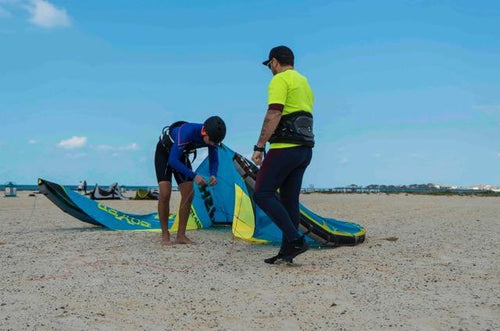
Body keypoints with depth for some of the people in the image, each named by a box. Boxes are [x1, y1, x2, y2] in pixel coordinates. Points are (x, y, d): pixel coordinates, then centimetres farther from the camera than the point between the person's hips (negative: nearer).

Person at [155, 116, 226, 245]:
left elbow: (214, 160, -7)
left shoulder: (212, 137, -21)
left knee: (188, 194, -5)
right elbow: (173, 160, -38)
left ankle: (181, 236, 3)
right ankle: (165, 235, -3)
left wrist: (213, 174, -28)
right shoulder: (187, 132, -41)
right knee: (165, 193, -19)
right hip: (164, 153, -6)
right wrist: (193, 176, -44)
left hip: (181, 156, 6)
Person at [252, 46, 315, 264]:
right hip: (305, 149, 9)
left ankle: (295, 240, -11)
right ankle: (287, 251, 12)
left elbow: (273, 116, -19)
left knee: (262, 194, -5)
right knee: (289, 200, 10)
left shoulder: (280, 80, -6)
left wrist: (259, 147, -17)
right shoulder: (304, 82, 23)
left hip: (285, 148, -9)